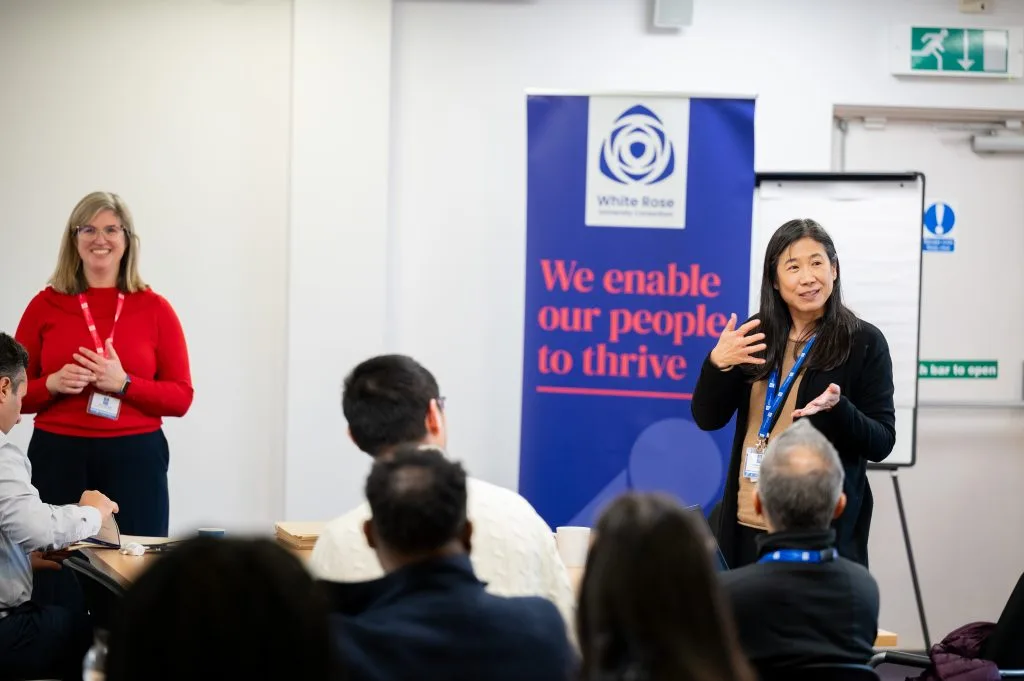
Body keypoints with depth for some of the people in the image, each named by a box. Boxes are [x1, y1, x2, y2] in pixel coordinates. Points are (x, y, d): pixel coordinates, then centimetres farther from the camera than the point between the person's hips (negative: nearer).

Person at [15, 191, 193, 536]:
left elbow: (181, 397, 2)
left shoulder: (155, 309, 4)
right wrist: (52, 384, -12)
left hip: (135, 460, 0)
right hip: (57, 458, 0)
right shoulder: (45, 305, 5)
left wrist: (124, 384, -13)